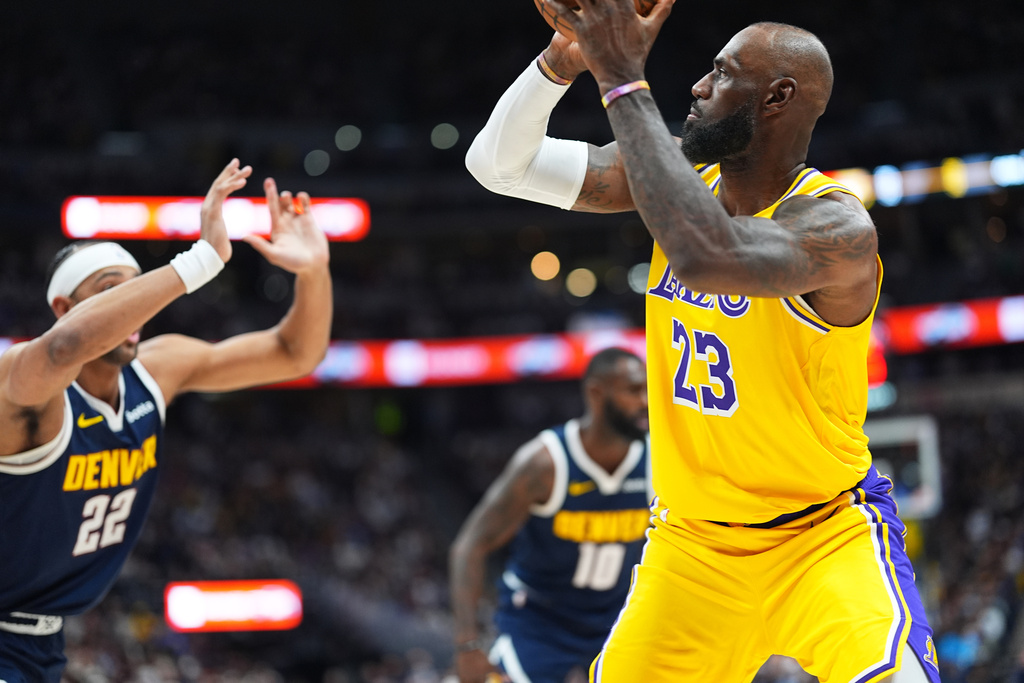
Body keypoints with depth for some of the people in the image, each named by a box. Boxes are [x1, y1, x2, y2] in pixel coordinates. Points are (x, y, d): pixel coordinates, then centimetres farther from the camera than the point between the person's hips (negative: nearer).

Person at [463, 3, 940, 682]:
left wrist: (623, 79, -38)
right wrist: (564, 57, -21)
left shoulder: (838, 228, -23)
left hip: (824, 539, -6)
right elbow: (497, 163, -2)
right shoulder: (682, 173, -2)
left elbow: (706, 257, -44)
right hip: (691, 543, 6)